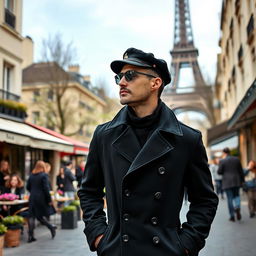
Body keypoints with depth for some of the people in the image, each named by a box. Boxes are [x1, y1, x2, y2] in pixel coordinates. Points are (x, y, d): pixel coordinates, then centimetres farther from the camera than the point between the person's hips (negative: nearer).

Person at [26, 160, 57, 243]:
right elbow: (46, 189, -13)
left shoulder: (31, 175, 7)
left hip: (32, 198, 4)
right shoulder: (44, 175, -9)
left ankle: (30, 236, 7)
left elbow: (28, 187, 10)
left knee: (31, 216, 5)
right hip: (41, 198, -4)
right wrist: (49, 200, -8)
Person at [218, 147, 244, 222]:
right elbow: (241, 171, 6)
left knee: (230, 198, 4)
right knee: (236, 195, 18)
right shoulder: (236, 159, 4)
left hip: (227, 182, -3)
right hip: (237, 181, 3)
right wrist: (242, 180, 14)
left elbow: (219, 172, -5)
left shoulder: (222, 161, -7)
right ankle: (237, 207, -13)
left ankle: (232, 216, 5)